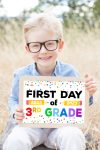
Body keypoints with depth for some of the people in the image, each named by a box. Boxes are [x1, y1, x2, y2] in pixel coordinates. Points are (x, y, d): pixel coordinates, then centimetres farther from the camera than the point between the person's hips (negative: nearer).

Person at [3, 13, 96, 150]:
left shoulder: (69, 72, -6)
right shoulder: (22, 75, -7)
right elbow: (14, 100, 9)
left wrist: (87, 94, -17)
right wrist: (16, 111, -13)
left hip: (61, 125, 0)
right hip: (30, 126, 0)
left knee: (74, 137, -32)